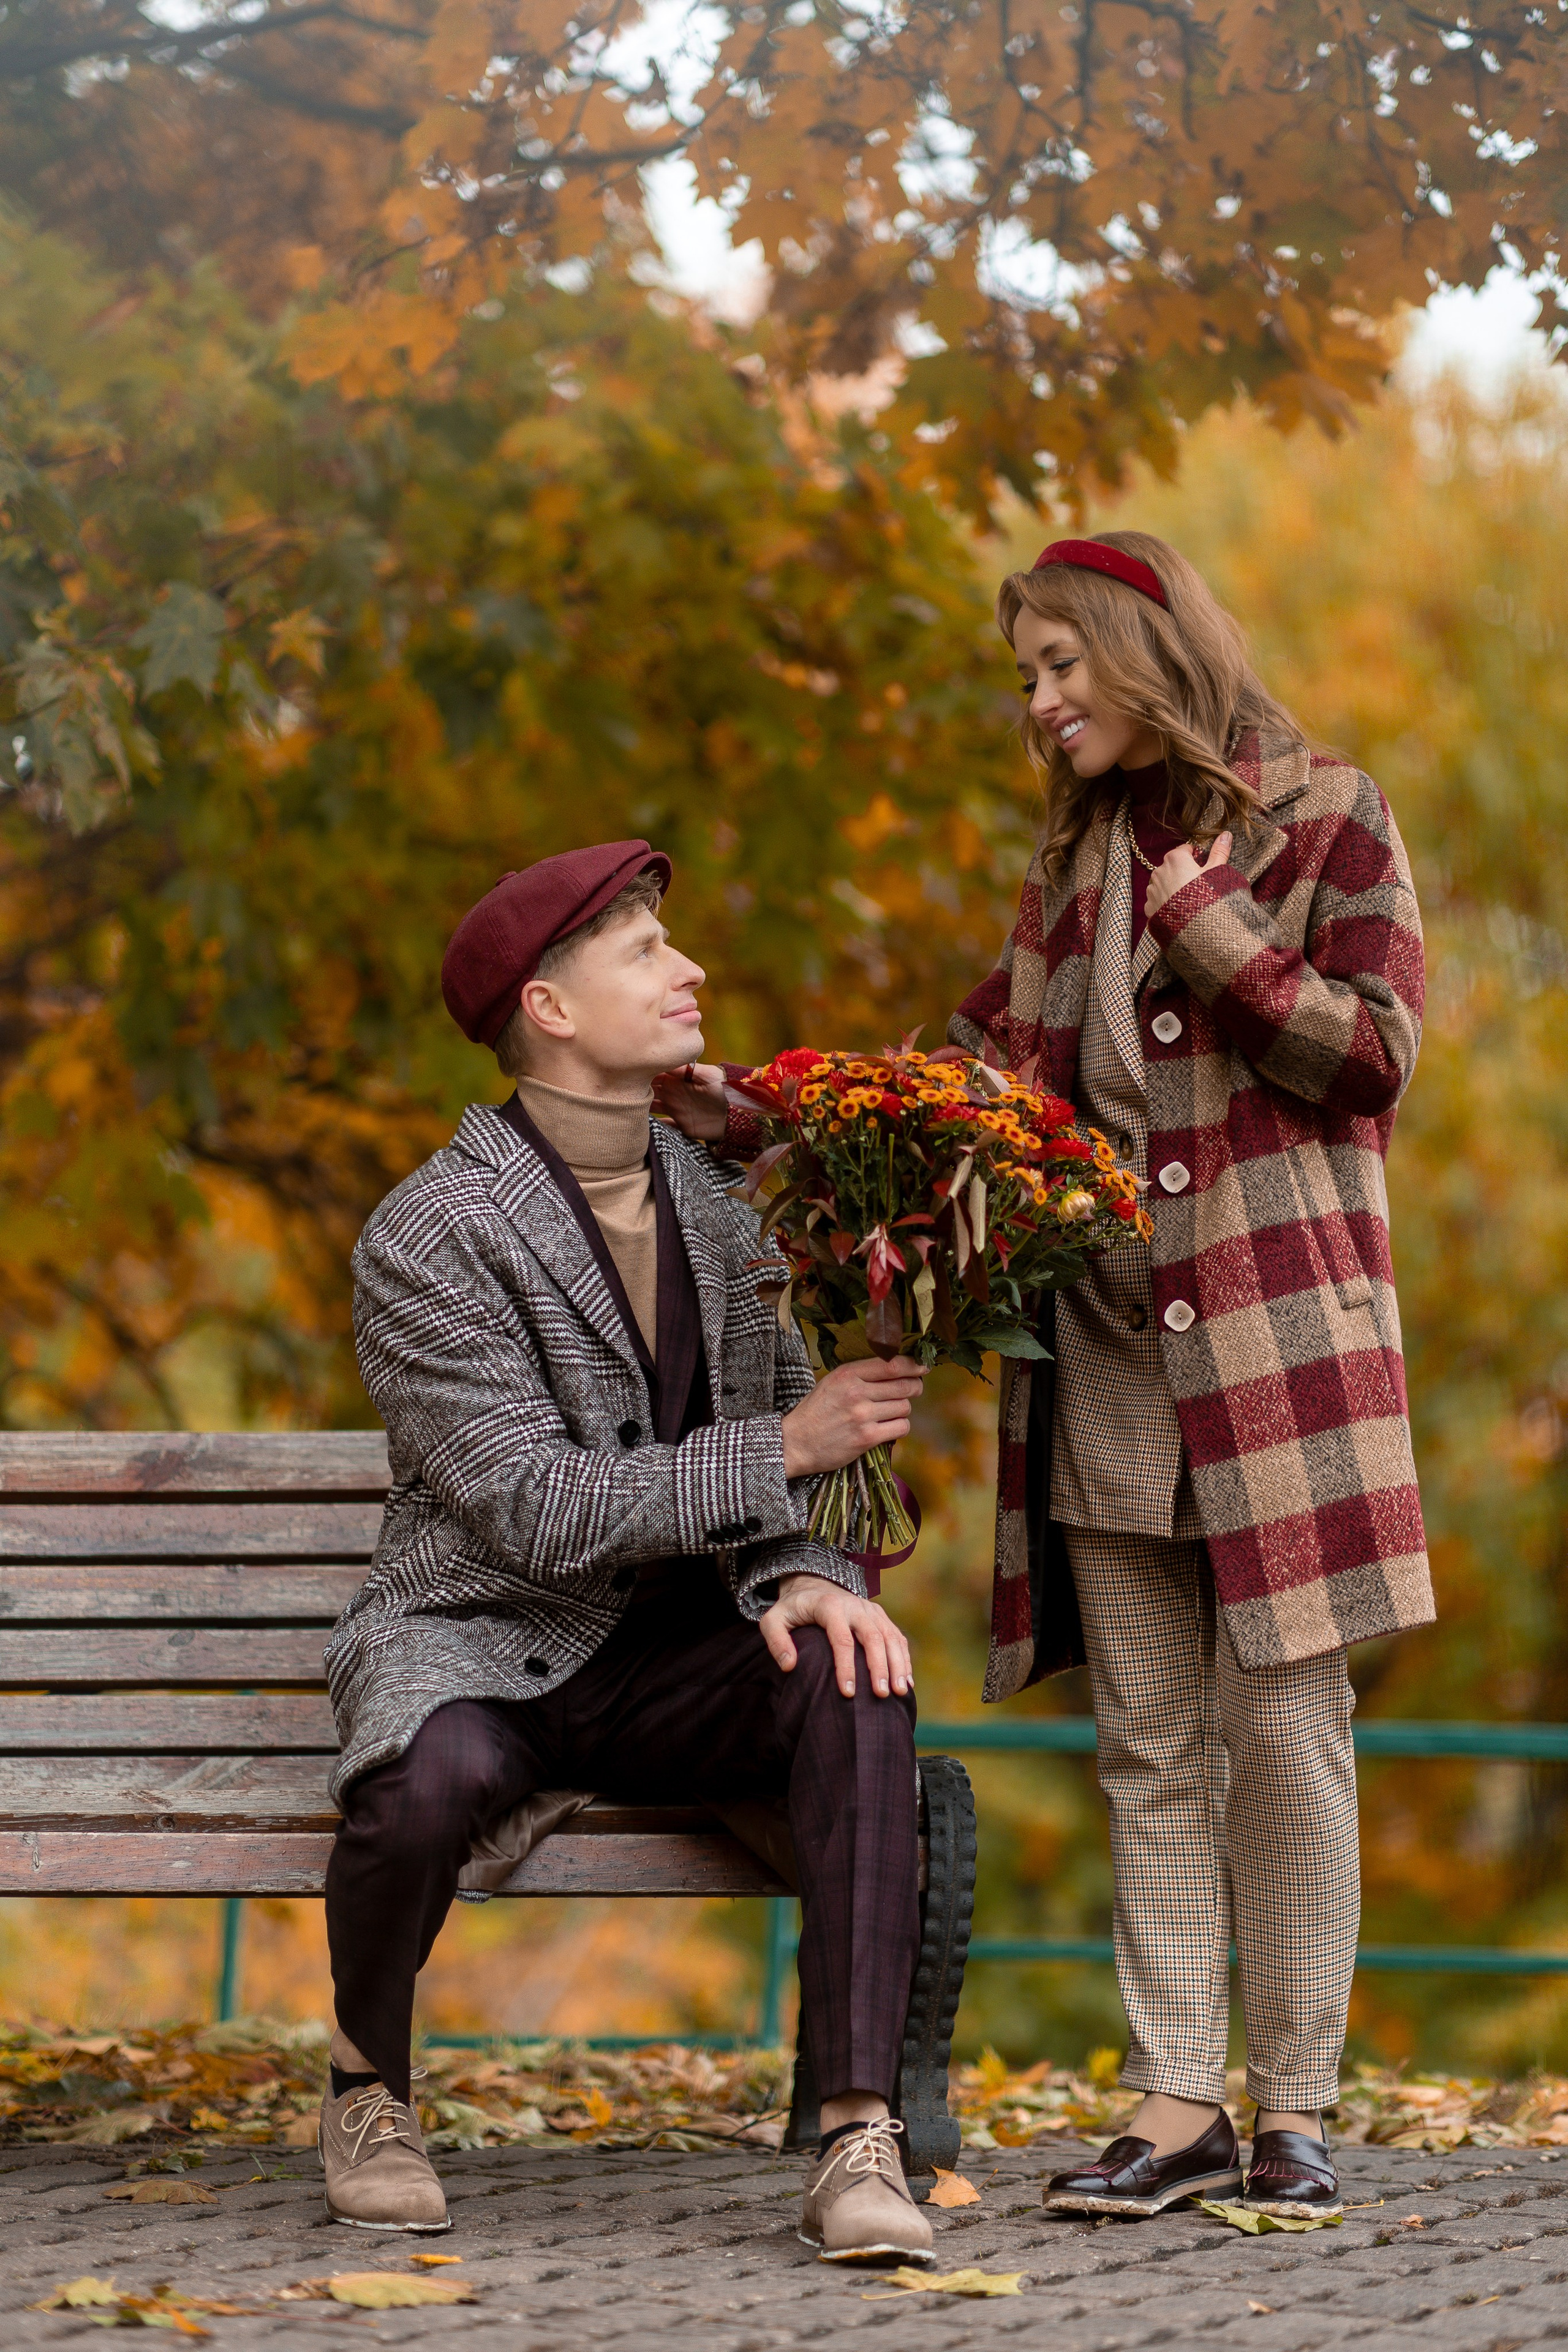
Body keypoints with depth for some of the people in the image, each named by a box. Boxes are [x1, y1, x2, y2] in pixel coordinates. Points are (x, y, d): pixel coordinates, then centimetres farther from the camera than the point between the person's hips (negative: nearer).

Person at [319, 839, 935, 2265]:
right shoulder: (431, 1238, -13)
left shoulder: (715, 1208, 8)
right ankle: (370, 2082, -5)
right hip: (482, 1645, -5)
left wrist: (803, 1576, -16)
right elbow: (537, 1511, -20)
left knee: (853, 1685, -28)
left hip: (673, 1662, 5)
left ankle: (860, 2145, -32)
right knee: (436, 1778, -39)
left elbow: (779, 1476, 8)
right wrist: (783, 1448, -19)